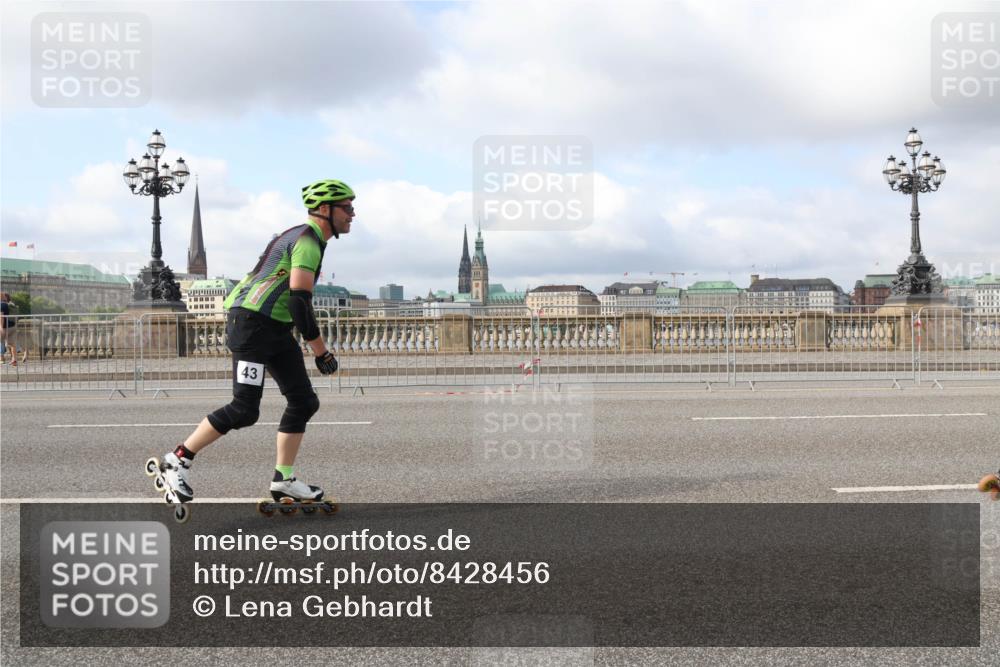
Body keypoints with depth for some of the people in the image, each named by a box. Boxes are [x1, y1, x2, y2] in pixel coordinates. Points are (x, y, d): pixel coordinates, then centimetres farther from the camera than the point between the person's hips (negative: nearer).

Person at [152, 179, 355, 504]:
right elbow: (299, 300, -23)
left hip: (275, 329, 11)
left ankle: (283, 480, 12)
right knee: (245, 410, -12)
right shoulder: (309, 241, -14)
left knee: (304, 402, 6)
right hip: (252, 322, -11)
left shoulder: (300, 236, 19)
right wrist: (322, 352, -18)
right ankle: (178, 460, 1)